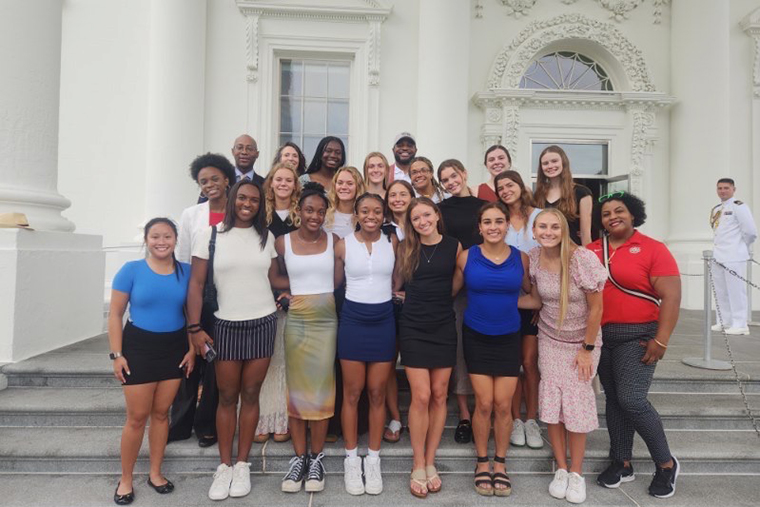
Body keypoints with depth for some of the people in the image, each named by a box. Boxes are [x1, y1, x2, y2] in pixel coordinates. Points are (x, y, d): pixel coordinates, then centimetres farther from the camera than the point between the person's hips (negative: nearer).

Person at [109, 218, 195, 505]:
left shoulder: (186, 272, -1)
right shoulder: (131, 270, -8)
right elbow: (115, 315, -4)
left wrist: (193, 349, 0)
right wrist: (116, 354, -8)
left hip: (175, 349, 2)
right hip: (139, 347, -2)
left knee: (161, 412, 13)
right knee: (137, 417, 4)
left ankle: (155, 473, 29)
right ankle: (125, 479, 24)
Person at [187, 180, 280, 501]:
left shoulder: (266, 237, 7)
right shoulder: (211, 236, 0)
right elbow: (196, 284, -3)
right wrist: (195, 328, -7)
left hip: (263, 324, 2)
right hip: (226, 325, -1)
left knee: (250, 395, 7)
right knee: (227, 397, 7)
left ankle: (242, 465, 21)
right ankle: (224, 466, 23)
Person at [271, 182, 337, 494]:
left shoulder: (334, 241, 1)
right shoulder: (283, 242, 2)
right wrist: (288, 291, 2)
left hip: (327, 321, 0)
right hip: (296, 321, 1)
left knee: (322, 390, 3)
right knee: (296, 389, 6)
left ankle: (316, 458, 18)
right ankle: (299, 458, 20)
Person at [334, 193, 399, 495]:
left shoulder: (392, 242, 2)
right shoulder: (343, 245, -2)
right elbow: (336, 283, 9)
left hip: (384, 321, 1)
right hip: (353, 320, -1)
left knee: (377, 394, 8)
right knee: (352, 393, 6)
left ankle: (373, 460, 23)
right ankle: (351, 460, 22)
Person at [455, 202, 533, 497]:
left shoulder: (521, 258, -2)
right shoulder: (466, 257, -6)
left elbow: (532, 292, 11)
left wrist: (513, 304, -3)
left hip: (508, 338, 1)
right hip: (476, 337, -1)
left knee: (503, 405, 4)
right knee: (484, 404, 1)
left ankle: (500, 465, 25)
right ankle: (482, 464, 22)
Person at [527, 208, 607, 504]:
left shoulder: (583, 259, -21)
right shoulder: (533, 259, -8)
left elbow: (595, 308, -15)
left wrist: (587, 349, -11)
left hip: (582, 341, -3)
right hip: (549, 340, 3)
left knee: (576, 404, -2)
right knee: (551, 402, 2)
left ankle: (576, 474, 17)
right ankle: (561, 469, 20)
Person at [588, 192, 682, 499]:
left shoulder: (653, 249, -7)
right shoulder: (591, 251, 4)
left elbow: (671, 296, -11)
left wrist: (661, 340, -16)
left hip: (637, 336, -4)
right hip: (601, 336, 5)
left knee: (631, 399, -10)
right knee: (613, 399, 12)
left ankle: (666, 464, 15)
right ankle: (622, 463, 27)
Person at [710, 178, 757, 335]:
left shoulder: (739, 206, -8)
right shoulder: (715, 210, 16)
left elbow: (751, 232, -10)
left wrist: (741, 247, 3)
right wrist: (720, 247, 14)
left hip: (734, 257, -8)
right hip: (718, 256, 8)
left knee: (736, 290, -4)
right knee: (720, 291, 13)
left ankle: (740, 325, 3)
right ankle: (724, 322, 23)